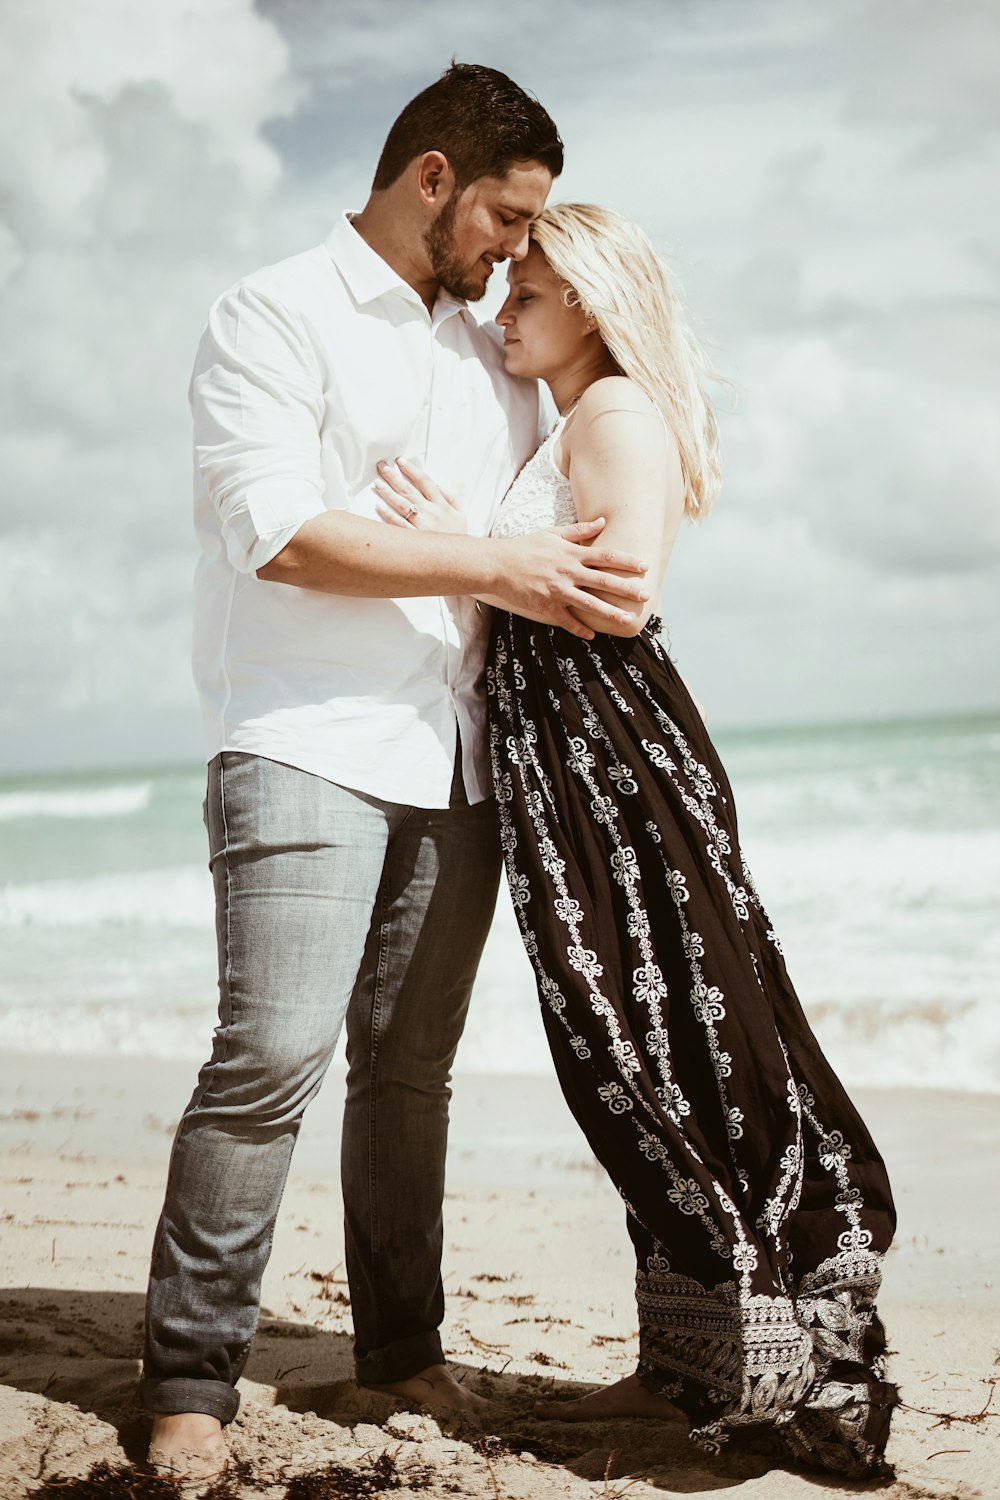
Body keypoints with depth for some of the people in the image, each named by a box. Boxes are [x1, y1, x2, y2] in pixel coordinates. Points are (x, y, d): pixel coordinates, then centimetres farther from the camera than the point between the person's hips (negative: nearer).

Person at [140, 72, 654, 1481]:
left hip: (455, 757, 6)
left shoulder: (498, 362, 21)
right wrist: (494, 566, -12)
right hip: (307, 739, -6)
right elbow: (278, 530, -12)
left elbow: (543, 536, 31)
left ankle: (402, 1347, 16)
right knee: (276, 1049, -13)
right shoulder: (274, 317, 1)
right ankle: (190, 1378, -5)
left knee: (412, 1062, 6)